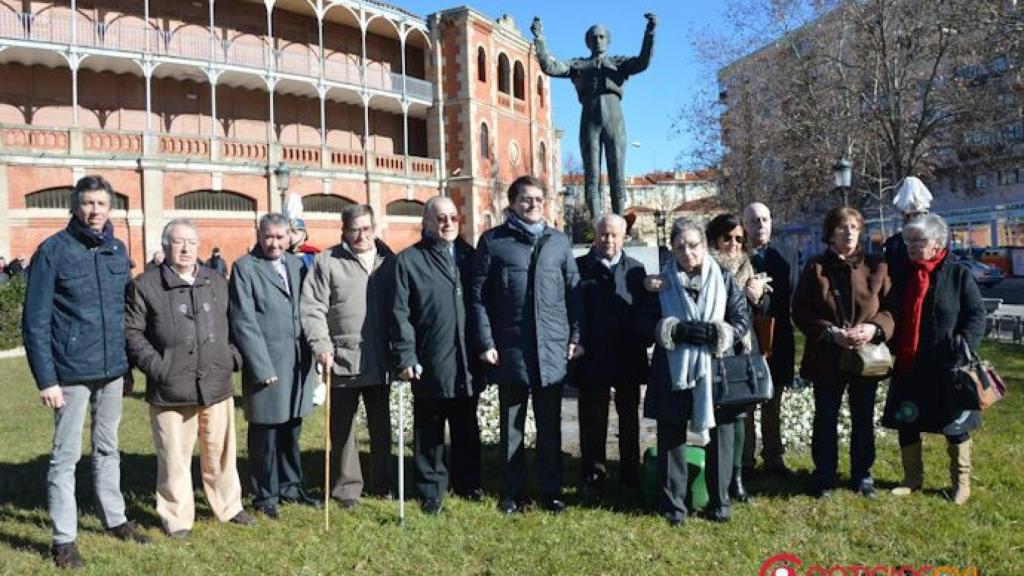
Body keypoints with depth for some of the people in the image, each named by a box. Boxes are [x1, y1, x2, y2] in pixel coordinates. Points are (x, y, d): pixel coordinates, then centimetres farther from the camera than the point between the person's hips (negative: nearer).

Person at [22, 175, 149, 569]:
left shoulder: (117, 250, 6)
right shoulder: (54, 250, -9)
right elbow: (35, 321, -10)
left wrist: (129, 363, 9)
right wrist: (46, 379, -14)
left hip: (113, 371, 5)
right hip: (72, 373, -5)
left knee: (107, 449, 17)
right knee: (67, 455, 4)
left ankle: (115, 518, 31)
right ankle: (64, 539, 15)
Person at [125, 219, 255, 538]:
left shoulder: (217, 282, 13)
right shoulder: (145, 285, -1)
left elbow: (230, 324, 20)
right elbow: (132, 332, 0)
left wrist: (232, 356, 7)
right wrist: (154, 365, -10)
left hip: (217, 384, 4)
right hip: (170, 389, -4)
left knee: (220, 451, 13)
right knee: (175, 456, 4)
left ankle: (228, 506, 29)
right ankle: (177, 517, 19)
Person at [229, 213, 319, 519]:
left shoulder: (295, 264, 11)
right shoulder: (244, 268, -6)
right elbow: (244, 323, -10)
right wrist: (263, 367, -14)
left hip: (298, 364, 5)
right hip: (266, 365, -5)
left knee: (291, 432, 16)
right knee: (265, 435, 6)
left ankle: (290, 486, 31)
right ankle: (265, 496, 20)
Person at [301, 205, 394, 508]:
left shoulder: (388, 260, 9)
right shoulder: (327, 261, -2)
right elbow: (313, 308, -6)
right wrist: (322, 345, -15)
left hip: (381, 360, 3)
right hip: (343, 360, -3)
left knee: (381, 425, 14)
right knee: (343, 428, 6)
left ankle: (382, 483, 28)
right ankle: (347, 487, 19)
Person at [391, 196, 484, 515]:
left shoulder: (468, 256, 11)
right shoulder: (409, 260, -2)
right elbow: (400, 313, -6)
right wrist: (406, 357, -12)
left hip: (467, 365, 4)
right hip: (430, 366, -4)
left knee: (467, 430, 16)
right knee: (429, 433, 7)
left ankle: (468, 483, 31)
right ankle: (430, 491, 20)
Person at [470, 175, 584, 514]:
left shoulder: (559, 241, 9)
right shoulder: (493, 241, 1)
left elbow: (573, 292, 10)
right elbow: (478, 295, -2)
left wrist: (575, 336, 4)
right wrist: (485, 342, -8)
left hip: (553, 349, 2)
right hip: (510, 350, -2)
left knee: (550, 426, 10)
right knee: (512, 426, 9)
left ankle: (551, 491, 23)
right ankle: (512, 493, 22)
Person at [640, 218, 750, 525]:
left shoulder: (724, 280, 5)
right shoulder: (662, 282, 5)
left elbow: (742, 321, 2)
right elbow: (646, 322, 1)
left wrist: (716, 333, -16)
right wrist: (676, 331, -16)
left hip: (716, 369, 0)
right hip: (673, 371, 0)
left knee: (720, 434, 6)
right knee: (671, 437, 5)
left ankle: (720, 501, 22)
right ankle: (673, 503, 18)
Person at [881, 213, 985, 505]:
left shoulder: (959, 275, -5)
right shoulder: (902, 276, 8)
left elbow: (976, 315, -6)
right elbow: (893, 316, 14)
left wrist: (964, 346, -19)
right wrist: (890, 347, 2)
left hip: (946, 369, -4)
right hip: (908, 367, 5)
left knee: (955, 426, 9)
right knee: (906, 423, 11)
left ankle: (961, 482, 25)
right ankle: (912, 478, 27)